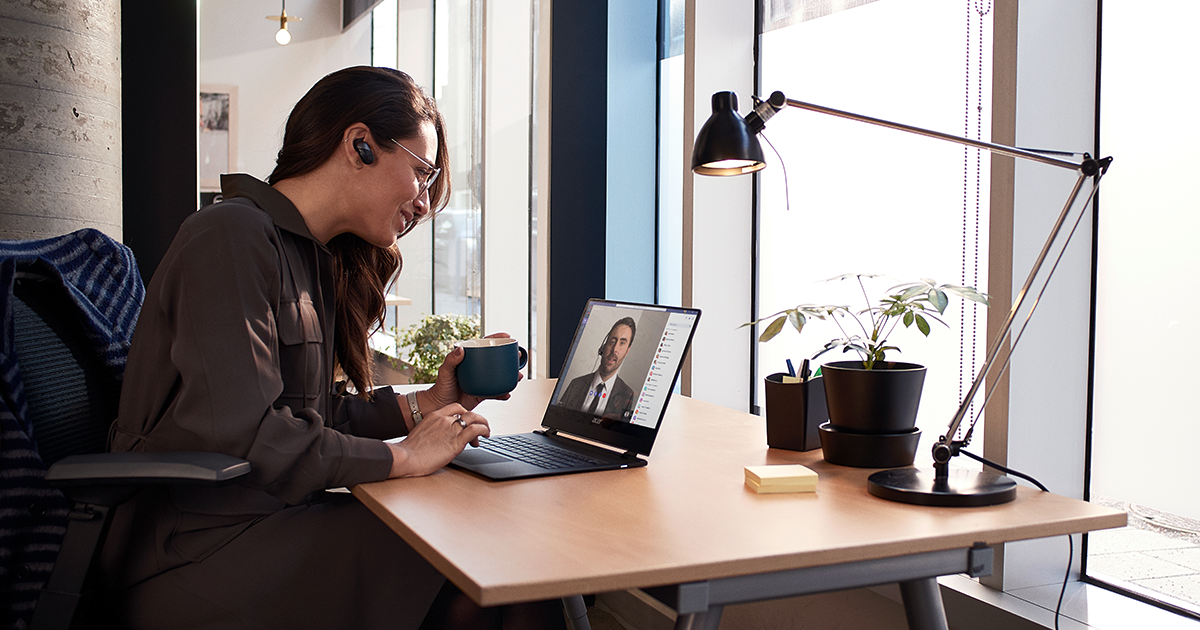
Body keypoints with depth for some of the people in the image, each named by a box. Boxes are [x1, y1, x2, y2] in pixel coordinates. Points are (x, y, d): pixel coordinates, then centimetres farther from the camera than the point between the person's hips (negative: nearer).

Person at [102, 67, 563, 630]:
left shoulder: (309, 258, 17)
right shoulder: (232, 237, -13)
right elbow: (240, 433, -23)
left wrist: (425, 405, 5)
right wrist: (404, 456, -16)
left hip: (272, 520, 9)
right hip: (197, 556, -8)